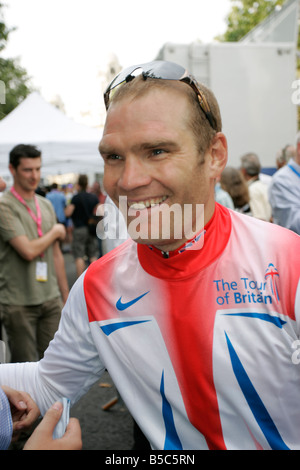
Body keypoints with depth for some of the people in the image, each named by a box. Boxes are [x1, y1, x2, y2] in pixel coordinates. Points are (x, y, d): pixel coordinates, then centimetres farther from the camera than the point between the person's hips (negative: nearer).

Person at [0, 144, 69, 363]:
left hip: (51, 299, 6)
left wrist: (66, 295, 16)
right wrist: (55, 232, -2)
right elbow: (29, 251, -20)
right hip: (19, 303, -5)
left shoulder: (46, 205, 10)